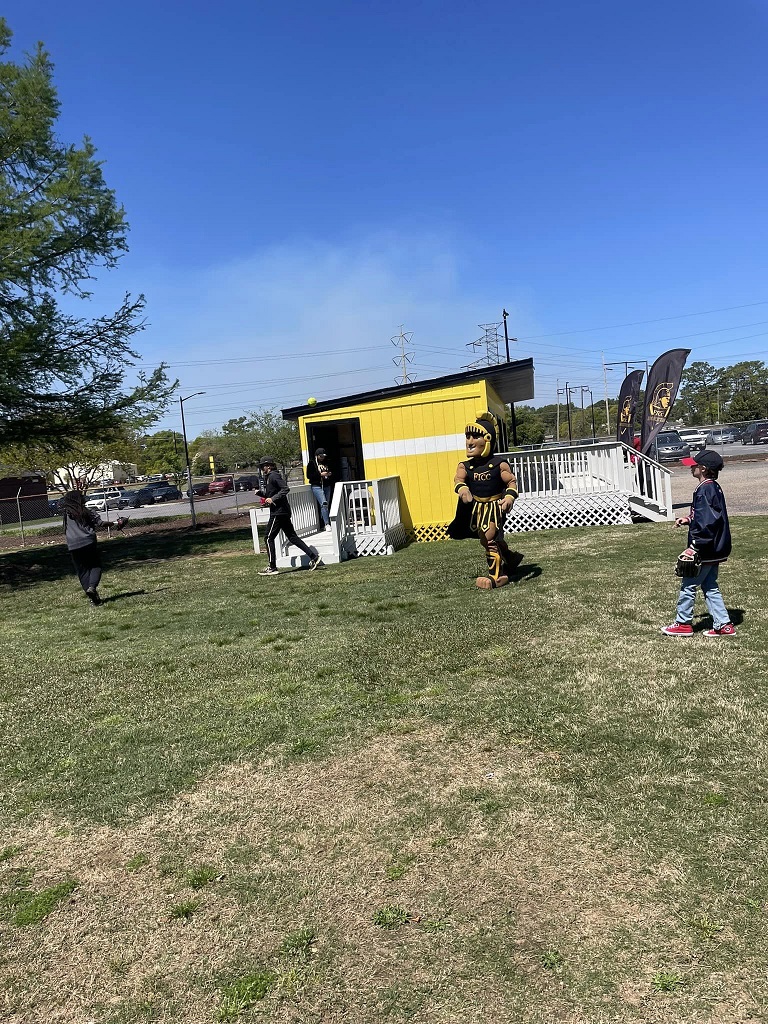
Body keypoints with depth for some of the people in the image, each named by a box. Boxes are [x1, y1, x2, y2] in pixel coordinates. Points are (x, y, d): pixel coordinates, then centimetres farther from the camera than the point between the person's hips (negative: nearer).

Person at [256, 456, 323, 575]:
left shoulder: (274, 475, -10)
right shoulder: (267, 477, 20)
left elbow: (285, 489, -21)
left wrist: (272, 499, -24)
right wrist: (260, 492, 11)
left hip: (278, 512, -10)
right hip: (283, 512, 10)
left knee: (269, 538, -4)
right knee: (292, 537, 9)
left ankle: (272, 568, 0)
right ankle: (314, 557, 8)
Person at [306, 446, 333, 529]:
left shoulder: (326, 463, 17)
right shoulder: (311, 464, 3)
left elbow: (331, 471, 30)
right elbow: (309, 476, -6)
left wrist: (330, 474, 5)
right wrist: (320, 474, -14)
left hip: (327, 486, 6)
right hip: (317, 486, -6)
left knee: (327, 505, 3)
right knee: (323, 503, -19)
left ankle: (325, 524, 9)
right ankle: (327, 524, -20)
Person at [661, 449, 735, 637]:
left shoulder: (704, 490, -21)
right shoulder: (714, 487, 9)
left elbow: (707, 523, -26)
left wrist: (694, 547, -24)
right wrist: (688, 519, 12)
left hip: (705, 550, -10)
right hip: (715, 550, 10)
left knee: (688, 585, 3)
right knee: (710, 586, 17)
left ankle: (683, 624, 14)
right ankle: (723, 625, 19)